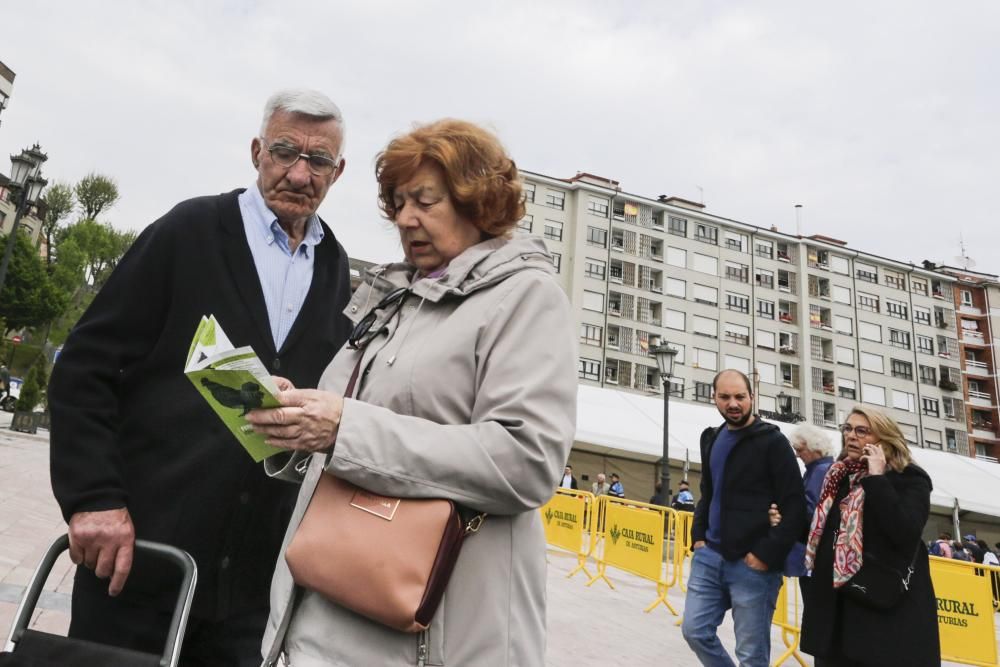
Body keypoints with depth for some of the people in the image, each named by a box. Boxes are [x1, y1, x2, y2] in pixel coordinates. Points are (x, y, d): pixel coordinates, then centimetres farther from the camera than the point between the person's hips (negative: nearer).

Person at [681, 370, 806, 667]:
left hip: (752, 563, -6)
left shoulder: (772, 441, -8)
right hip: (709, 556, 6)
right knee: (695, 630, 9)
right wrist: (698, 536, 9)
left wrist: (767, 554, -16)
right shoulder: (712, 439, 12)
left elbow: (795, 506, -12)